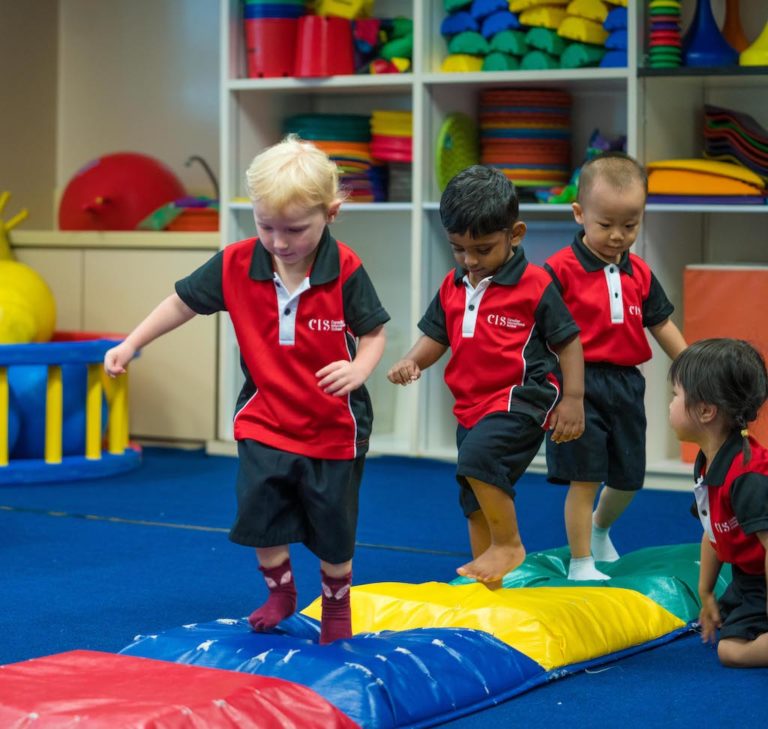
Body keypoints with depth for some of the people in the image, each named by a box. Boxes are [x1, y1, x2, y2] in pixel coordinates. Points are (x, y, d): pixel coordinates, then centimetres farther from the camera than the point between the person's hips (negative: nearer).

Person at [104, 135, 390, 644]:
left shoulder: (345, 271, -20)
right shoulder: (236, 265, -13)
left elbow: (373, 333, -10)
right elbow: (184, 302, 1)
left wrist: (359, 369, -31)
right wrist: (130, 345, 1)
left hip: (334, 427, -2)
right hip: (265, 421, 2)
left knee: (332, 530, 10)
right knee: (259, 514, 0)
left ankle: (337, 606, 37)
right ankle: (281, 593, 30)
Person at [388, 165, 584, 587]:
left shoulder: (534, 285, -9)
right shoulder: (452, 288, 7)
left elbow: (568, 342, -5)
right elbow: (436, 337, 15)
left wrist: (572, 399, -9)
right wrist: (413, 362, -7)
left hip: (521, 401, -7)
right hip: (471, 406, 7)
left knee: (478, 458, -30)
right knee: (476, 505, 13)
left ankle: (509, 545, -11)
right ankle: (486, 581, 27)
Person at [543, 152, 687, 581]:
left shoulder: (639, 273, 6)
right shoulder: (561, 269, -11)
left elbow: (662, 325, 16)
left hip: (626, 384, 6)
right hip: (581, 384, -6)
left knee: (629, 477, 16)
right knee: (585, 477, -5)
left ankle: (600, 529, 45)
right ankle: (581, 563, 7)